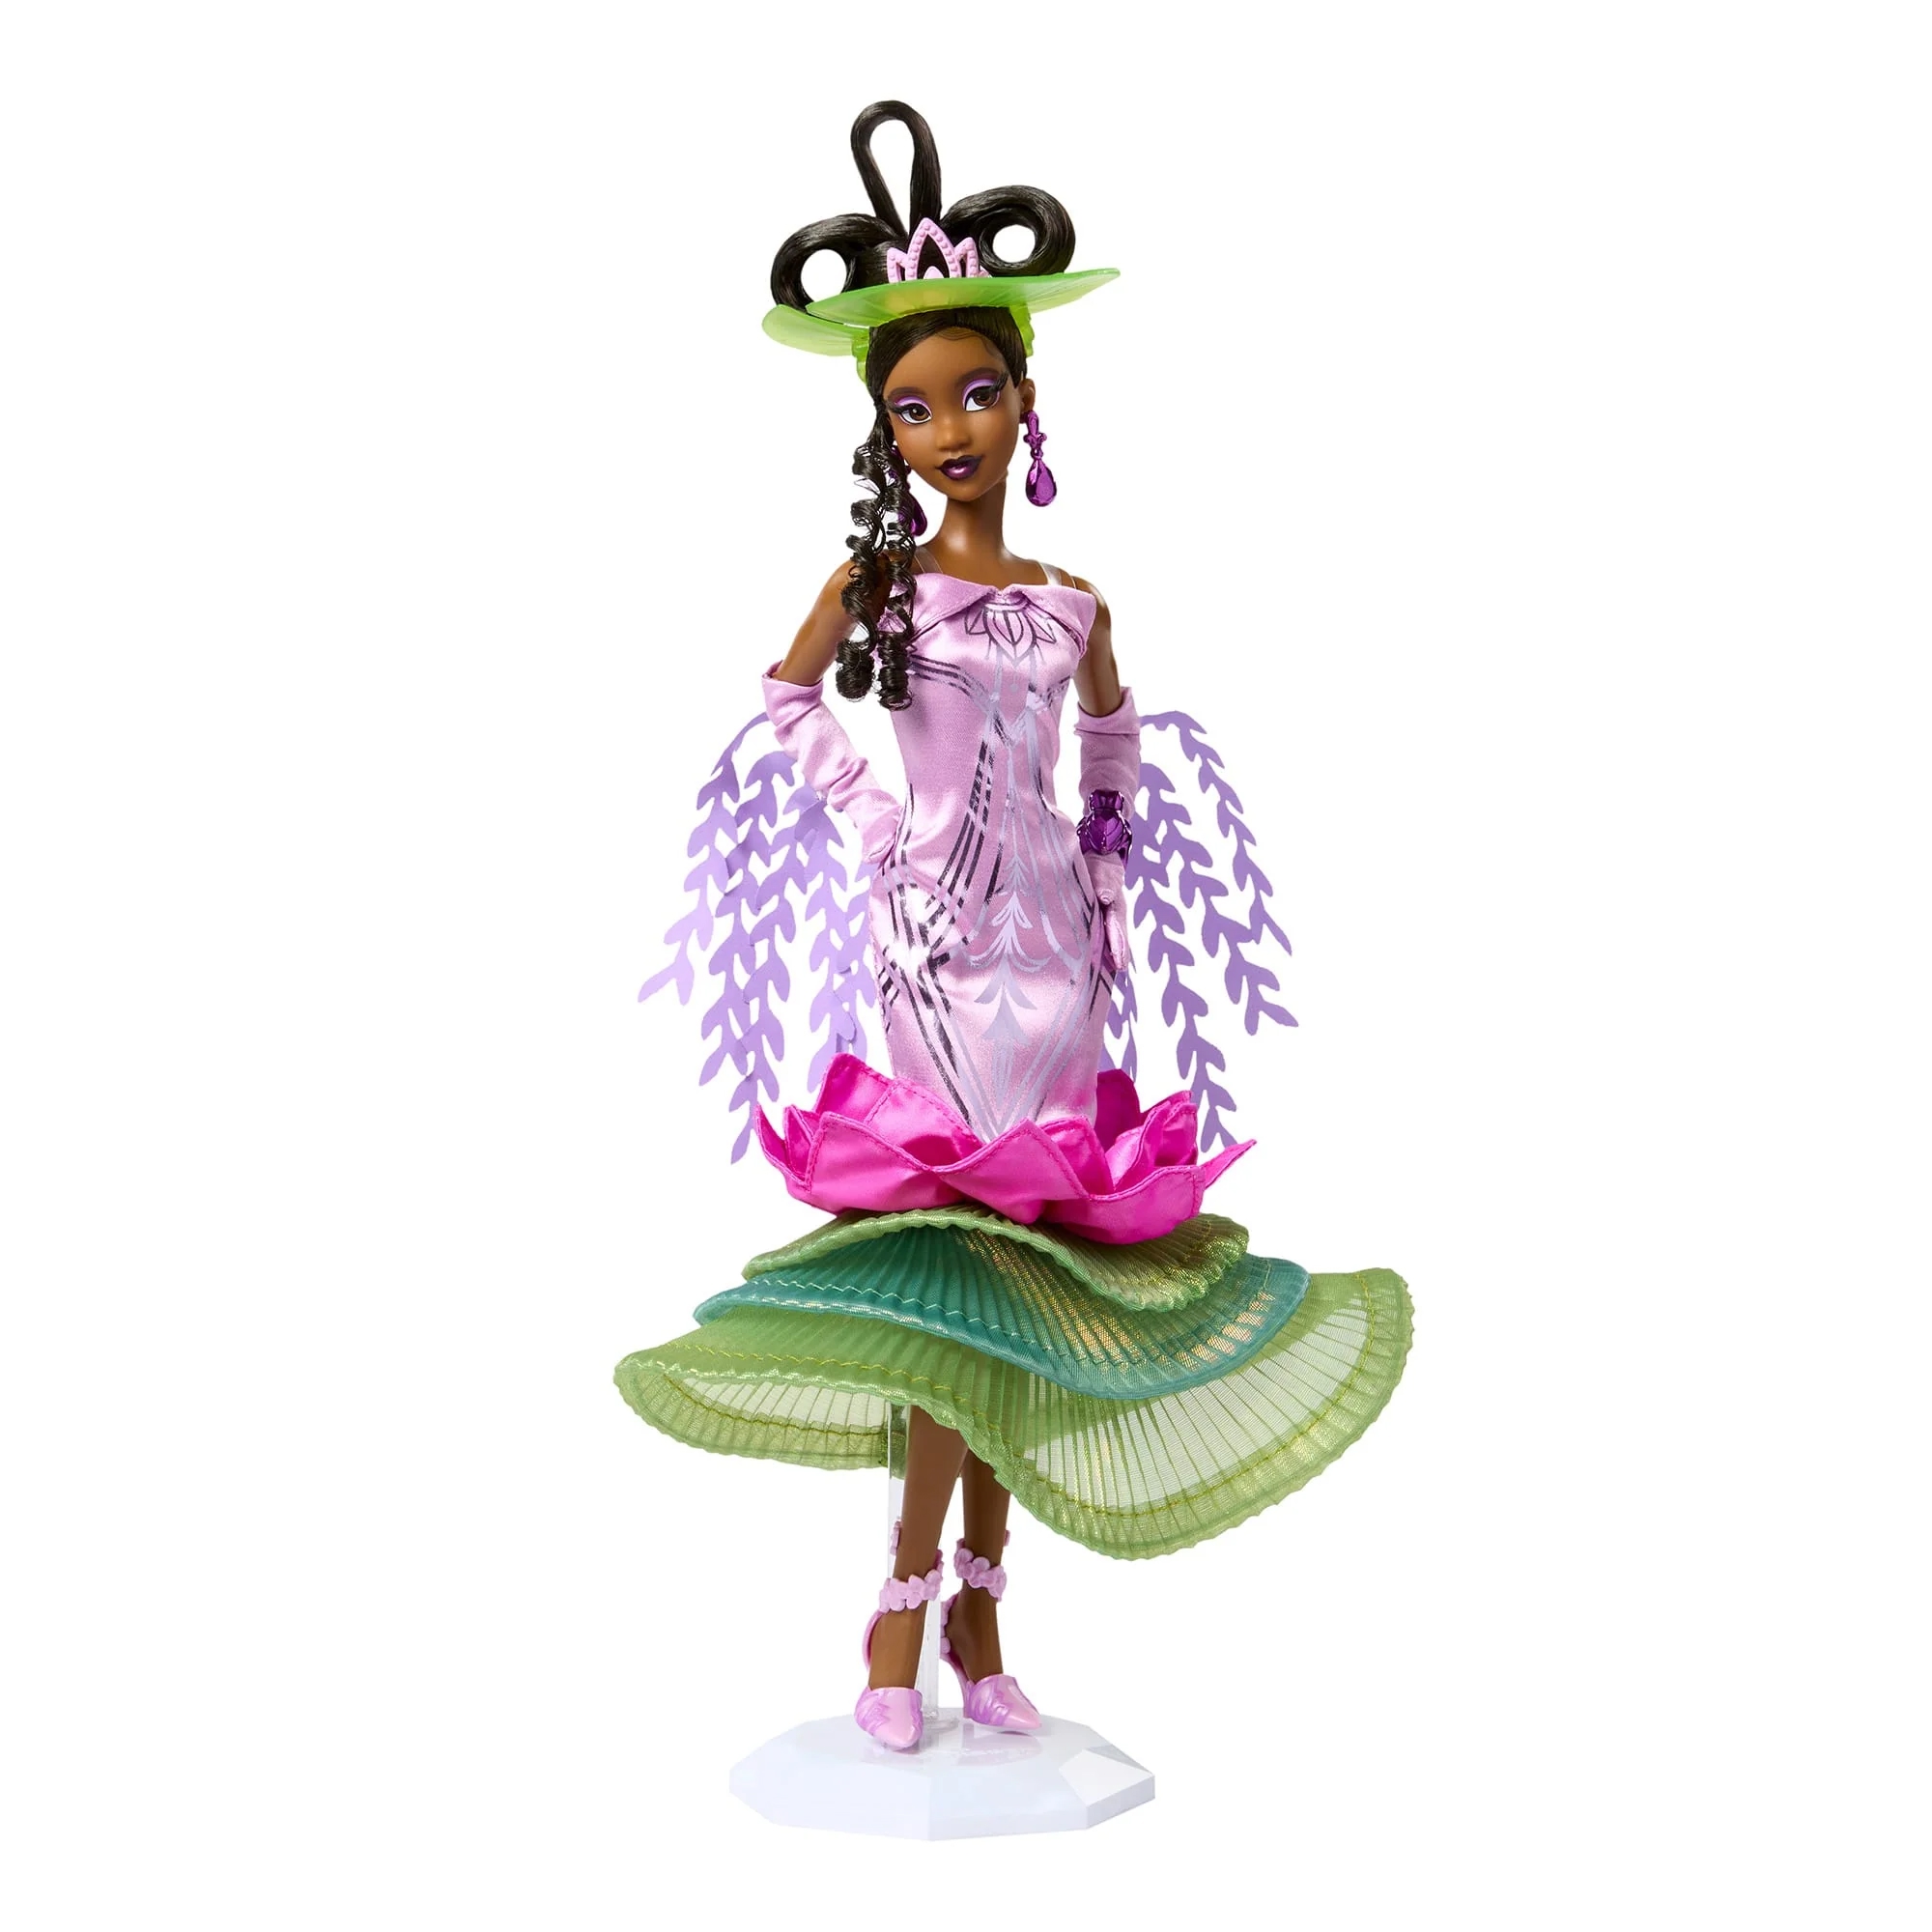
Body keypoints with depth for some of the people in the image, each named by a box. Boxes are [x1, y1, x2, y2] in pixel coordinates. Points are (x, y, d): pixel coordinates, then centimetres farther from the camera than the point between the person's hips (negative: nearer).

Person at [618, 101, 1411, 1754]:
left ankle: (977, 1615, 18)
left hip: (1053, 948, 3)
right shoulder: (872, 581, 1)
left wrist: (1110, 894, 15)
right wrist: (869, 815, -1)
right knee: (958, 1260, -7)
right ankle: (916, 1608, 9)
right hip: (936, 943, -3)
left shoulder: (1072, 604, 9)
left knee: (1020, 1270, 5)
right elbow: (785, 701, 11)